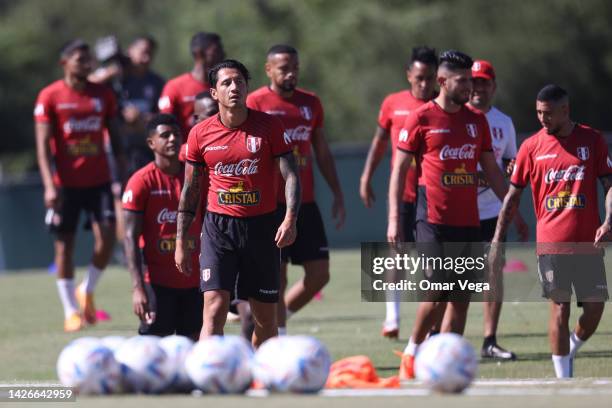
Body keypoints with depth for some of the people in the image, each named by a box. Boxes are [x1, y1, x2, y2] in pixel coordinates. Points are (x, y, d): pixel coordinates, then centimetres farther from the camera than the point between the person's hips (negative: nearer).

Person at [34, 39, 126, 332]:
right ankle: (71, 310, 8)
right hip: (65, 183, -2)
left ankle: (87, 291, 13)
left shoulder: (103, 94, 8)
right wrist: (50, 185, -15)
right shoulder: (50, 96, -2)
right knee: (64, 244, 0)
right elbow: (43, 145, -5)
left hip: (98, 180, 2)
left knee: (107, 236, -11)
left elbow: (115, 139, 13)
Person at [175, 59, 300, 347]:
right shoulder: (200, 134, 2)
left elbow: (290, 175, -2)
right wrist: (180, 242, 9)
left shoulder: (269, 126, -1)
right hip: (218, 226, 0)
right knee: (214, 308, -15)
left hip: (261, 226, 1)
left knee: (266, 317, 5)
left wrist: (290, 218, -19)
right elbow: (190, 190, 10)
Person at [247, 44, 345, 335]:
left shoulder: (311, 103, 12)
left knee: (319, 273, 2)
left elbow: (322, 153, 19)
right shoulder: (256, 103, -5)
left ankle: (275, 318, 20)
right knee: (277, 274, -4)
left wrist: (337, 195, 16)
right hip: (270, 203, -6)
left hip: (305, 202, 6)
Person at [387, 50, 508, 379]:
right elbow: (399, 169, -2)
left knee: (461, 298, 3)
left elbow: (491, 170, 19)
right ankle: (412, 352, 8)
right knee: (438, 292, -11)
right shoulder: (421, 118, -3)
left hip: (469, 222, 5)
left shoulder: (476, 121, 13)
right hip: (433, 220, -5)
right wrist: (394, 219, -9)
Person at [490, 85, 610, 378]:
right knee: (560, 307, -6)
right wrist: (497, 242, 3)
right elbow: (513, 195, 8)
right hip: (551, 241, -1)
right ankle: (563, 379, 1)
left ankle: (569, 351, 27)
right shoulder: (532, 147, 4)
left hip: (588, 242, 1)